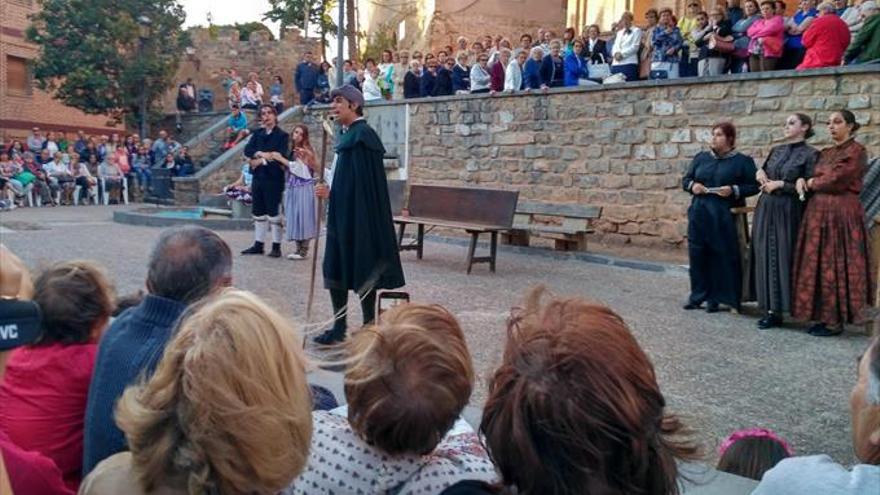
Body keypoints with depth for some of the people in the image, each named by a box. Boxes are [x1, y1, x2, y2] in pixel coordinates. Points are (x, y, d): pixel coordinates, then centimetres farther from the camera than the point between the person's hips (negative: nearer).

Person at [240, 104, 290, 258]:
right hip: (258, 178, 6)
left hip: (274, 179, -6)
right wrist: (262, 154, -15)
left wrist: (260, 159, -9)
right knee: (258, 212, 10)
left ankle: (276, 246, 3)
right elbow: (247, 151, 1)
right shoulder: (257, 134, 13)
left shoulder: (282, 135, -3)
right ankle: (258, 244, 19)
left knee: (273, 212, -3)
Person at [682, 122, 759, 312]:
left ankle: (716, 298, 12)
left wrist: (734, 190, -17)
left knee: (722, 257, 0)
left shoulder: (743, 161, 1)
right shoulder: (701, 158, 12)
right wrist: (692, 185, -5)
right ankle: (698, 295, 17)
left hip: (725, 218, -3)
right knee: (697, 255, 4)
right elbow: (685, 179, 17)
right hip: (699, 215, 4)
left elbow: (754, 186, -1)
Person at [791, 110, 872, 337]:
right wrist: (802, 180, -6)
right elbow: (814, 179, 17)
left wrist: (810, 183, 1)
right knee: (817, 264, 7)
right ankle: (823, 316, 15)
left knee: (836, 264, -4)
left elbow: (835, 181, -15)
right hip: (818, 212, 7)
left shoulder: (856, 151, -7)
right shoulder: (825, 153, 16)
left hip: (841, 214, -7)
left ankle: (837, 320, 5)